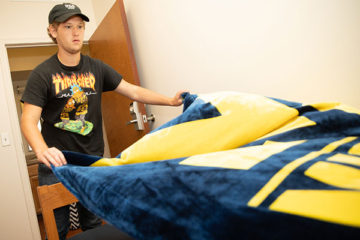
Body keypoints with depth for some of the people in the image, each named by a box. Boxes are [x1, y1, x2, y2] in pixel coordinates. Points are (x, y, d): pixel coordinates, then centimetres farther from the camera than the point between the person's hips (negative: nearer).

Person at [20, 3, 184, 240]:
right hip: (56, 164, -2)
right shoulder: (42, 75, -7)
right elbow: (29, 120, -15)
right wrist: (42, 151, -36)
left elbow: (133, 91, 2)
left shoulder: (96, 68, 4)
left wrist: (170, 101, -11)